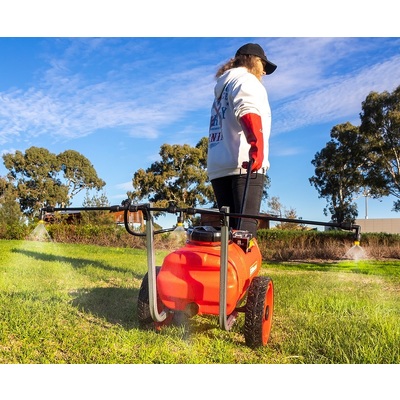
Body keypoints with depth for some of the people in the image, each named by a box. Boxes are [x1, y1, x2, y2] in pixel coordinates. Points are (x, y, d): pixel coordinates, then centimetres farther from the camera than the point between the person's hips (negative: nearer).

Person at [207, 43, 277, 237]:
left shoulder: (222, 87, 32)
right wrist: (256, 142, -34)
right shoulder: (245, 79, 6)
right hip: (244, 164, -8)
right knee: (245, 227, -15)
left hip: (218, 167, 8)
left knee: (231, 228, 5)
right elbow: (248, 109, -18)